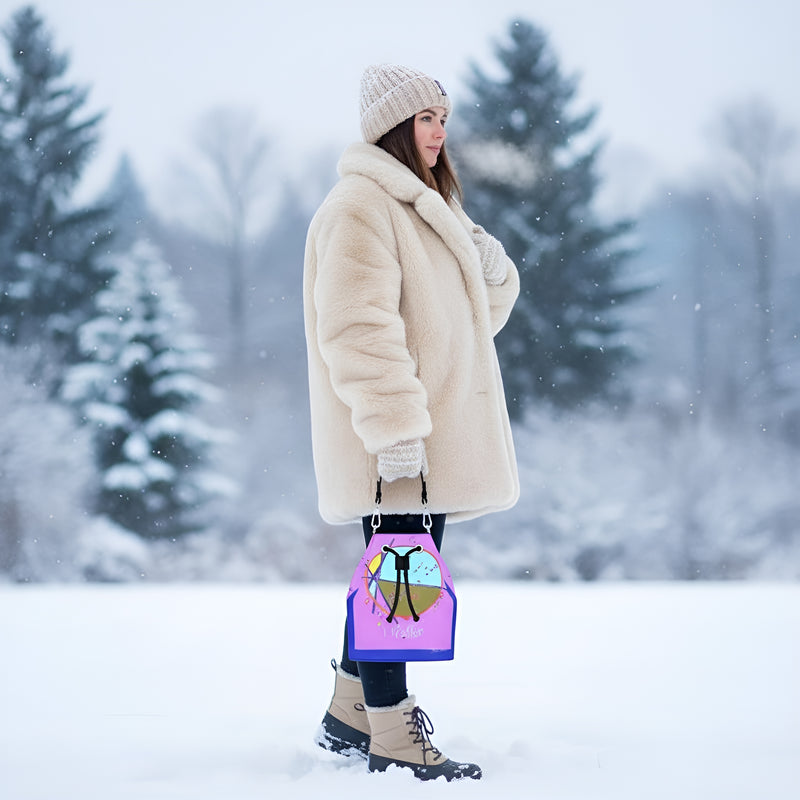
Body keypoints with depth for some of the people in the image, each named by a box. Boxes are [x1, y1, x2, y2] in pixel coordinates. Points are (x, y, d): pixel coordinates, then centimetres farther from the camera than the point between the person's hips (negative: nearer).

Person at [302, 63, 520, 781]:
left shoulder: (424, 205, 21)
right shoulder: (360, 204, -11)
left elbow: (469, 316, 24)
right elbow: (359, 325, -21)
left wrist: (492, 272, 2)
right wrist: (395, 427, -27)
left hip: (429, 433, 10)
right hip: (395, 444, -10)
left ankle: (351, 712, 25)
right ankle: (392, 738, 1)